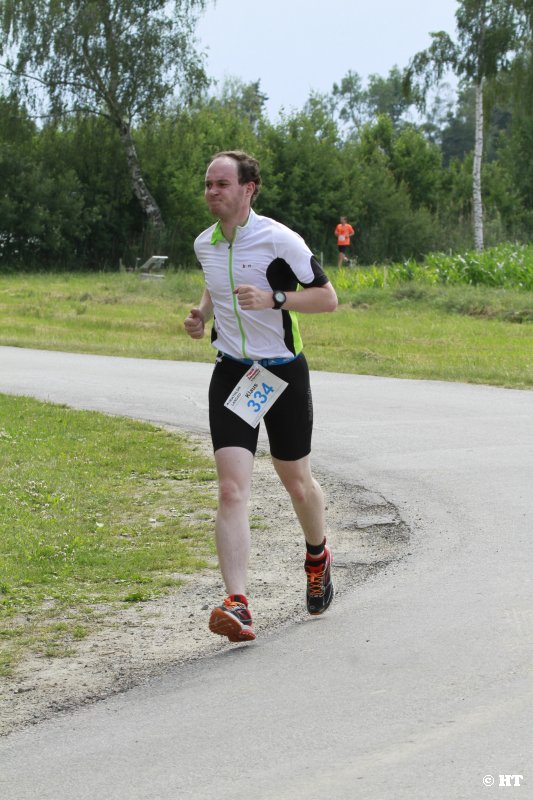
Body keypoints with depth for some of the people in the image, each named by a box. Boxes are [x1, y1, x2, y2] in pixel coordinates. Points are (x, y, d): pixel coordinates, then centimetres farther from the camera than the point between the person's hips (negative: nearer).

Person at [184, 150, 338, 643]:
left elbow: (327, 297, -12)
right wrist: (202, 314, 5)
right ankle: (237, 606, -23)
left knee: (296, 481, 13)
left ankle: (318, 558, 46)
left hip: (283, 372, -3)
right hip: (231, 374, 3)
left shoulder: (278, 240, -14)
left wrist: (273, 298, -25)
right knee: (232, 490, -14)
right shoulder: (204, 244, 4)